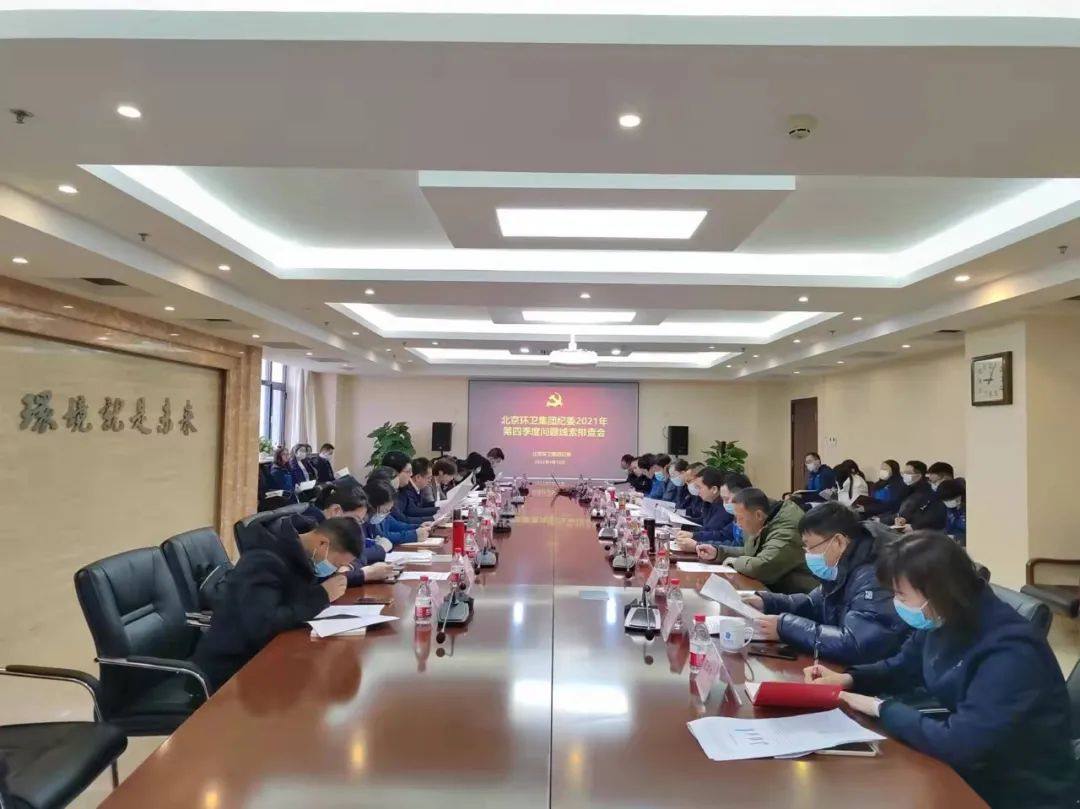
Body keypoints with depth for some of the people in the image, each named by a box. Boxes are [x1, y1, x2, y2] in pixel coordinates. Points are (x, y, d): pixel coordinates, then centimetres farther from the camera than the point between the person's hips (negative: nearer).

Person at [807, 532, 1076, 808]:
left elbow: (958, 744, -34)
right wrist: (848, 679, -4)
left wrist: (881, 708, -22)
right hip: (970, 767, 7)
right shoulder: (940, 621, -5)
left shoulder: (1011, 652, -31)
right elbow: (902, 667, 13)